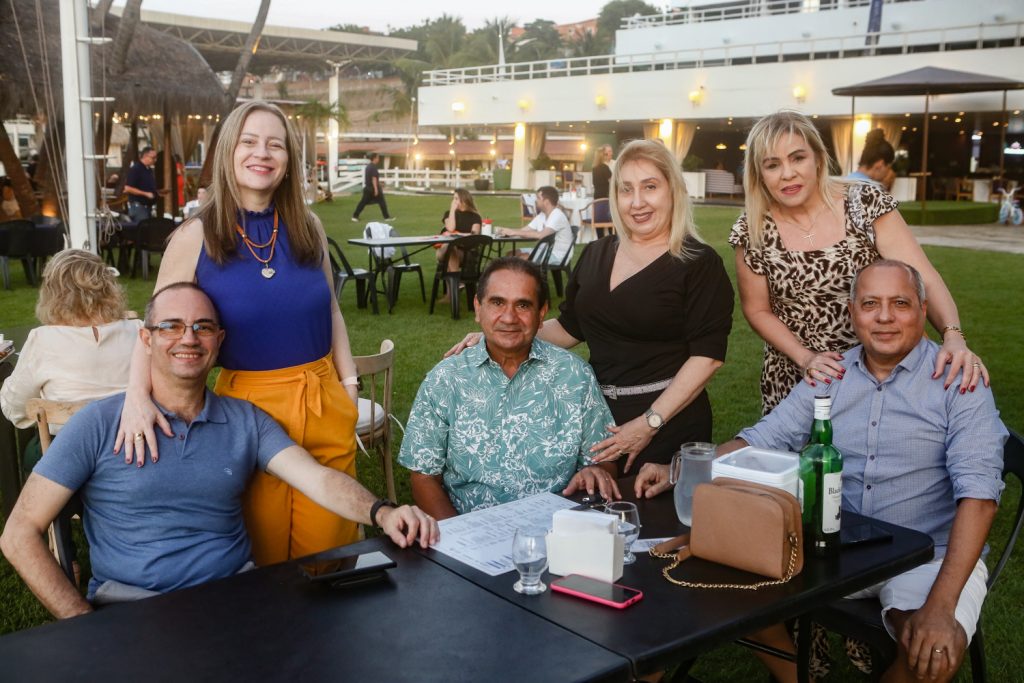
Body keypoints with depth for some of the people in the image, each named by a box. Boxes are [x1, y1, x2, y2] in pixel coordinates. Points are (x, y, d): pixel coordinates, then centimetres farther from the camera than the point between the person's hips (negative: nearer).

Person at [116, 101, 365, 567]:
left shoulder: (307, 227, 3)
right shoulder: (196, 236, -6)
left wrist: (349, 384, 11)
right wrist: (137, 397, -19)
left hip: (326, 402, 3)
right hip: (249, 406, -3)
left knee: (331, 550, 12)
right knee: (262, 552, 10)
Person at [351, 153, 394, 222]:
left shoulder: (368, 166, 14)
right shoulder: (373, 167, -15)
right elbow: (374, 178, -22)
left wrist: (379, 184, 30)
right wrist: (376, 189, -24)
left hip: (367, 187, 8)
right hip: (373, 188, -8)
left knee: (363, 202, 6)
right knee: (382, 202, 3)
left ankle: (355, 216, 1)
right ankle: (386, 217, 9)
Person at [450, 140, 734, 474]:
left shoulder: (699, 263, -10)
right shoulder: (596, 255, 8)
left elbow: (707, 355, -15)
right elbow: (569, 328, 17)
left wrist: (650, 423, -21)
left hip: (669, 423, -5)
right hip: (599, 414, 5)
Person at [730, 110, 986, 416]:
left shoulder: (865, 203, -13)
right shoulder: (752, 230, -10)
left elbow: (924, 278, -16)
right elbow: (757, 310, 1)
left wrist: (953, 337, -33)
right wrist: (805, 357, -13)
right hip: (793, 379, 1)